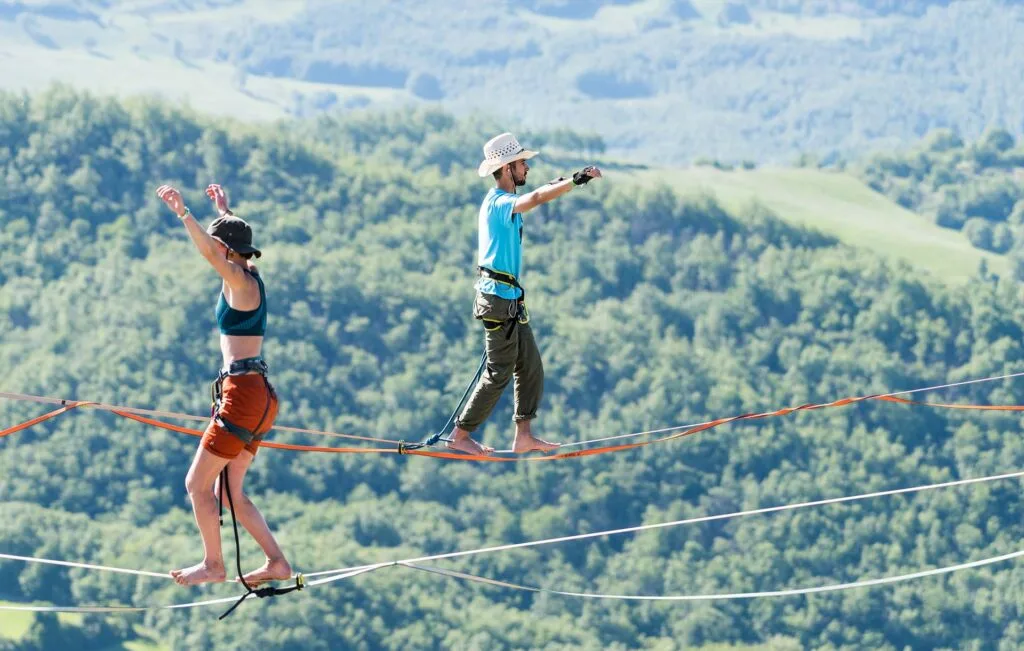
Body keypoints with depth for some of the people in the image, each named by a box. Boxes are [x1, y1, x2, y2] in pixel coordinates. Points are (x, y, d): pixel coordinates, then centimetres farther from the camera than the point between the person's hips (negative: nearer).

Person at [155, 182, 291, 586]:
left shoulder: (240, 282, -12)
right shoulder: (249, 278, 12)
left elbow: (210, 252, -31)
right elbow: (234, 242, 35)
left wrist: (183, 213, -38)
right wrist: (224, 210, 48)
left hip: (243, 393, -10)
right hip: (258, 395, 10)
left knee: (197, 484, -1)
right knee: (229, 490, 13)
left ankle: (213, 564, 5)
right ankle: (276, 562, 10)